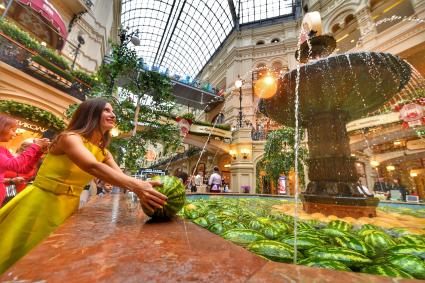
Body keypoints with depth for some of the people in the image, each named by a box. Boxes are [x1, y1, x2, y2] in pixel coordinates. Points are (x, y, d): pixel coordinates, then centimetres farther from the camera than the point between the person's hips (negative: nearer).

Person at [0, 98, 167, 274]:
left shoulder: (103, 152, 2)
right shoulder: (70, 138, -21)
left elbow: (123, 177, -8)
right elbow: (93, 167, -40)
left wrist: (144, 187, -26)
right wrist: (136, 186, -51)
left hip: (69, 206, 7)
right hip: (42, 202, -6)